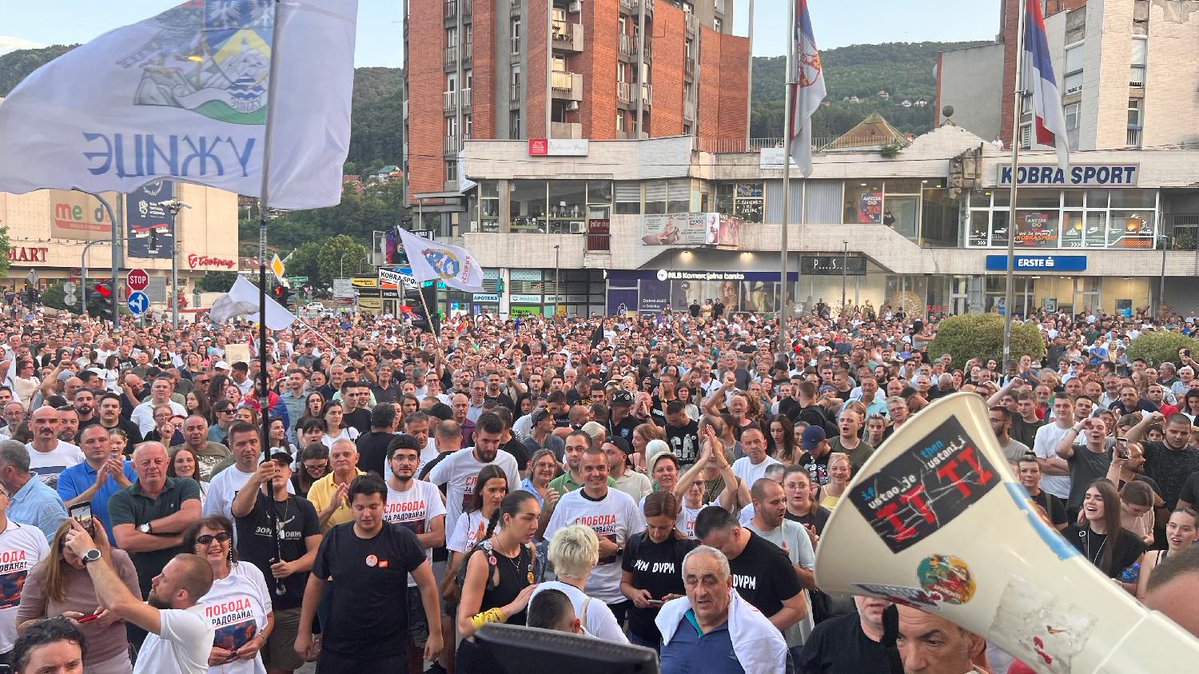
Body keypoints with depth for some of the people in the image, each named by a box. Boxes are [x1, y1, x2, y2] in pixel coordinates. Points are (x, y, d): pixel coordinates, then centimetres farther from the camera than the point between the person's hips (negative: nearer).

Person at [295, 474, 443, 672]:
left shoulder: (402, 539, -10)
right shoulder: (334, 538, -2)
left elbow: (427, 585, -6)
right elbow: (316, 584, 9)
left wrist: (435, 633, -5)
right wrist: (304, 632, 10)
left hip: (389, 651, -2)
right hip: (337, 649, 3)